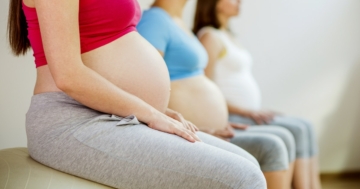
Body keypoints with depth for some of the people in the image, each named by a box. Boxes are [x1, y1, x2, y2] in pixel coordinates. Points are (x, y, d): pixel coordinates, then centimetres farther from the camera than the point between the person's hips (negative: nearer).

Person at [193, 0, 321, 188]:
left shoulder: (227, 35, 20)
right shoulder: (210, 37, -9)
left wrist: (255, 111, 6)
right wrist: (246, 111, -20)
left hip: (249, 114, 9)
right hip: (230, 118, -9)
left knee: (304, 127, -4)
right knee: (297, 130, -17)